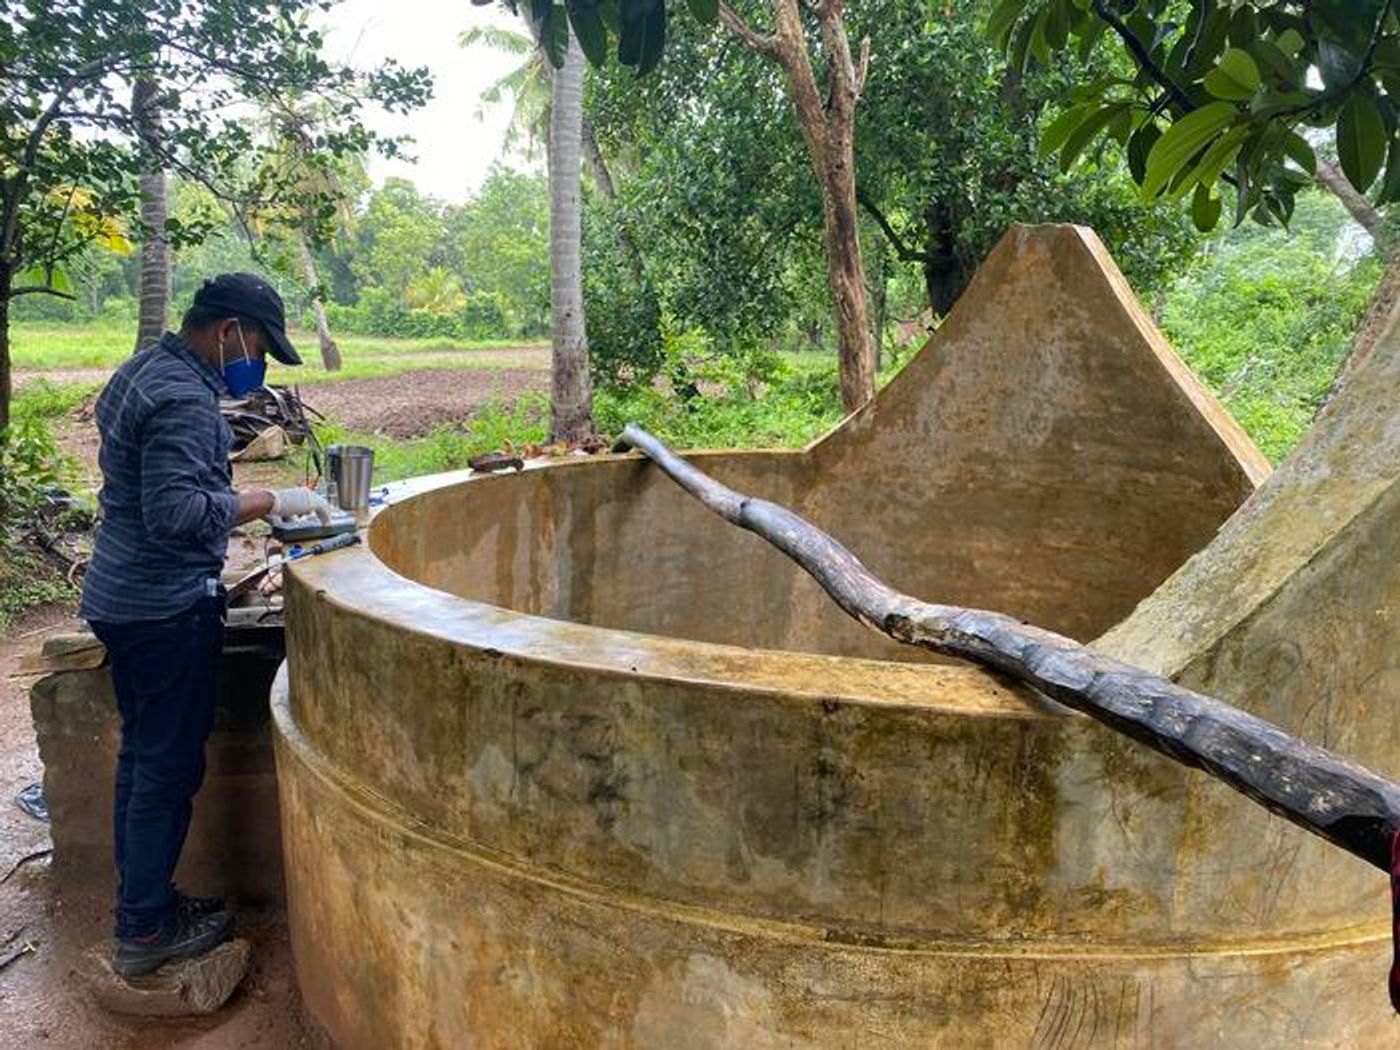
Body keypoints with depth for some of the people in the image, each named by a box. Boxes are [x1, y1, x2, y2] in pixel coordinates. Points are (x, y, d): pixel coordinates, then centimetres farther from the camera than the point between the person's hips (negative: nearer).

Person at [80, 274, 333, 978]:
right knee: (169, 765, 1)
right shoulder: (182, 399, -20)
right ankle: (145, 931, 13)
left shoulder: (139, 372, 12)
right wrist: (270, 500, -22)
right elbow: (176, 511, -28)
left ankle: (142, 902, 29)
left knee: (142, 754, 17)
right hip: (168, 608, -10)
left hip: (119, 595, 10)